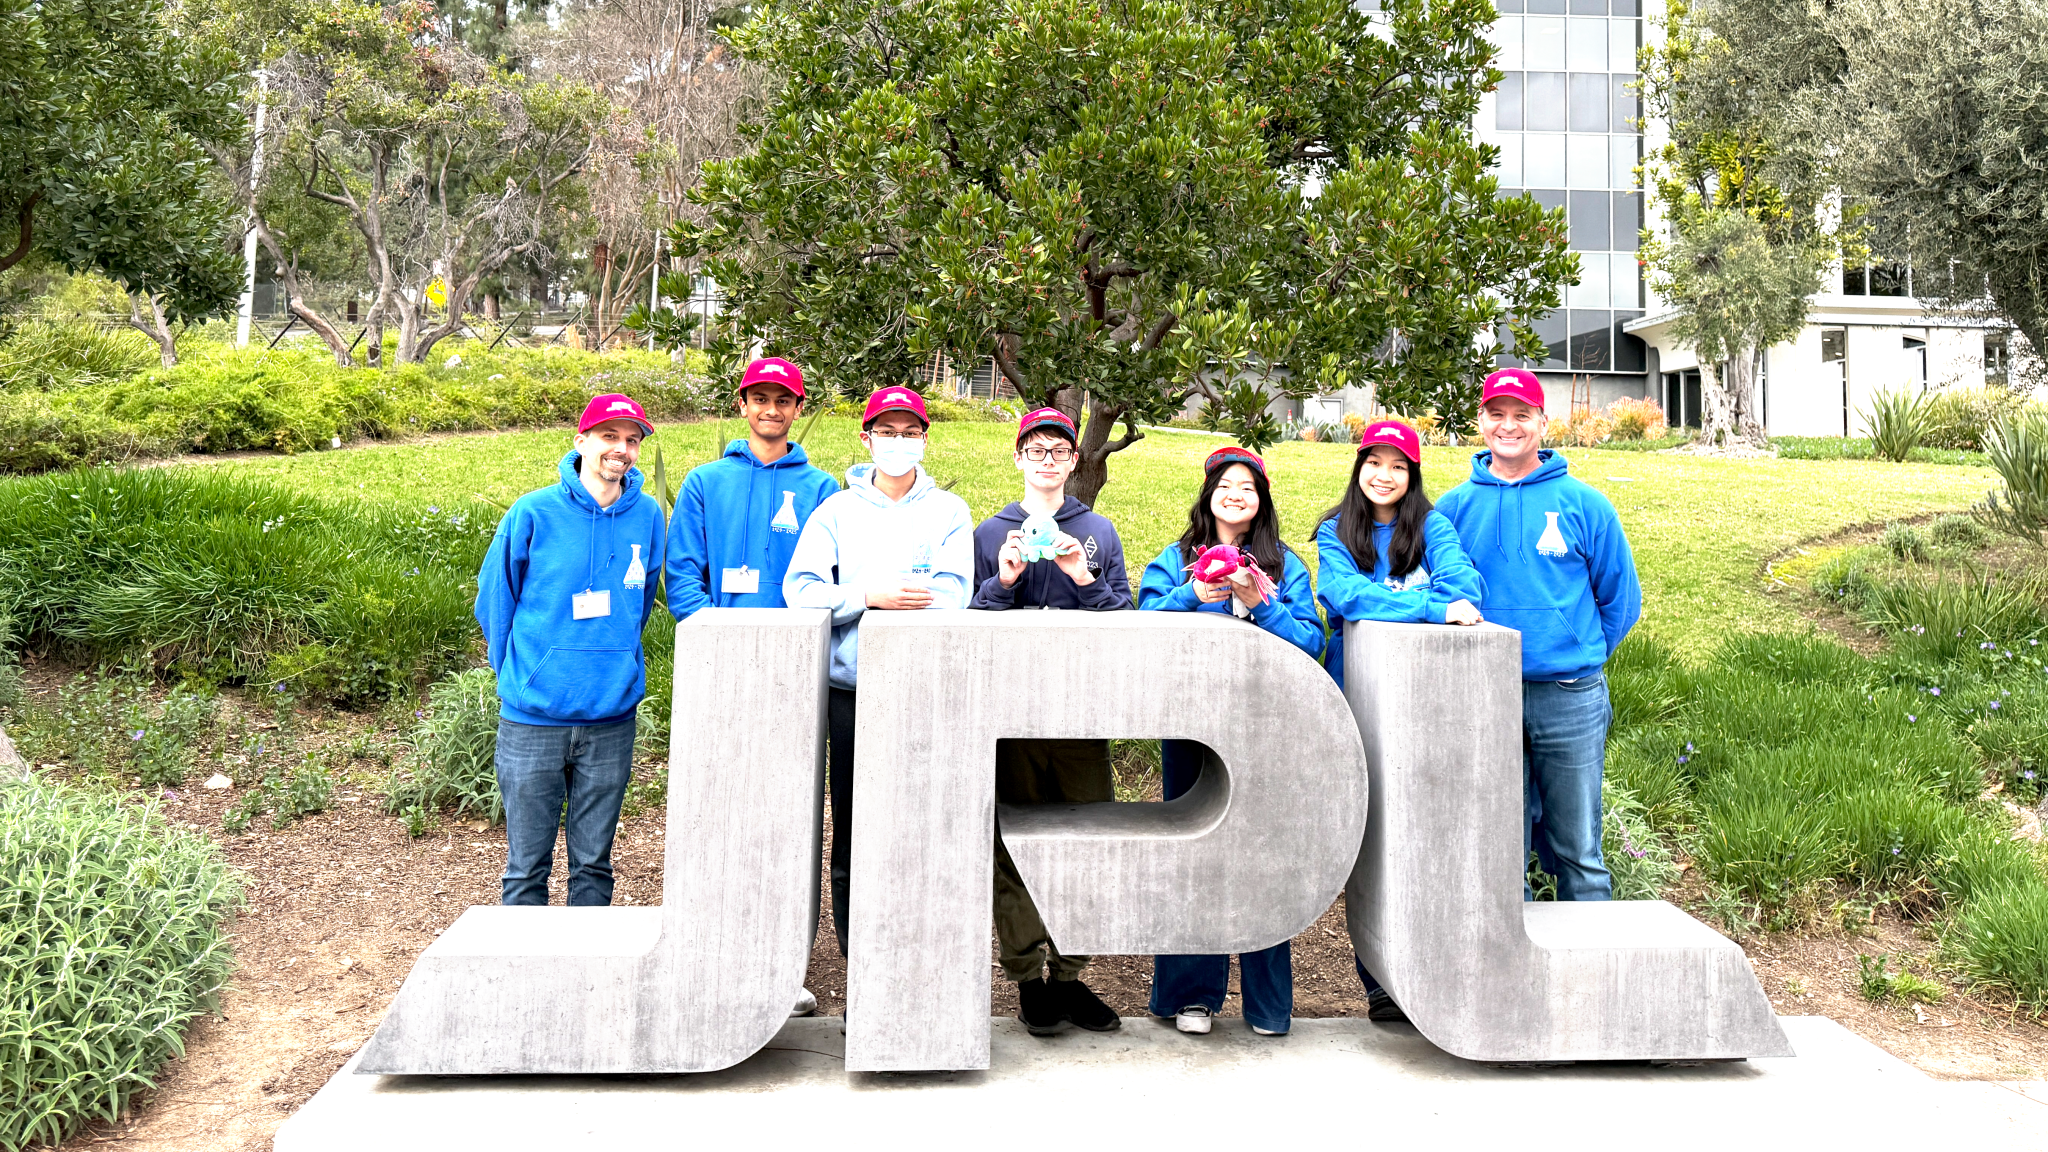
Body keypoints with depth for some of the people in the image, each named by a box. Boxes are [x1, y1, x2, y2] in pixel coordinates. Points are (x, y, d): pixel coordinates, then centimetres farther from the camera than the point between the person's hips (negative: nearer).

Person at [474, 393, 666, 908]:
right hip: (533, 717, -2)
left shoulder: (647, 517, 4)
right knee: (527, 866, 6)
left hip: (611, 720, 2)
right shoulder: (533, 513, -4)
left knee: (593, 863, 12)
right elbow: (494, 601, 5)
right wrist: (519, 678, 6)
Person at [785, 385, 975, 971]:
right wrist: (872, 596, -14)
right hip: (850, 688, 1)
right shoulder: (837, 510, 11)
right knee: (852, 835, 4)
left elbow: (950, 595, -6)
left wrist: (852, 599, -11)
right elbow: (800, 590, -1)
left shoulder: (948, 511, 9)